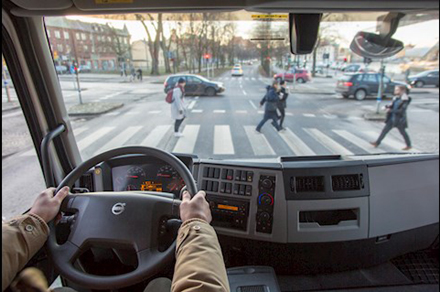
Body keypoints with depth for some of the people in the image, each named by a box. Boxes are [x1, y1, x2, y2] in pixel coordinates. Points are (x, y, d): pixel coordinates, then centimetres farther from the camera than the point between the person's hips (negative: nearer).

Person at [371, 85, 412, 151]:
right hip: (392, 119, 7)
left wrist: (390, 110, -25)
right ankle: (377, 143, 10)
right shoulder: (397, 98, 3)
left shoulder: (405, 100, -18)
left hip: (399, 120, -7)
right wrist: (387, 107, -6)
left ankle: (409, 146, 28)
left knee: (403, 132, 9)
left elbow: (401, 111, -24)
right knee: (385, 130, 5)